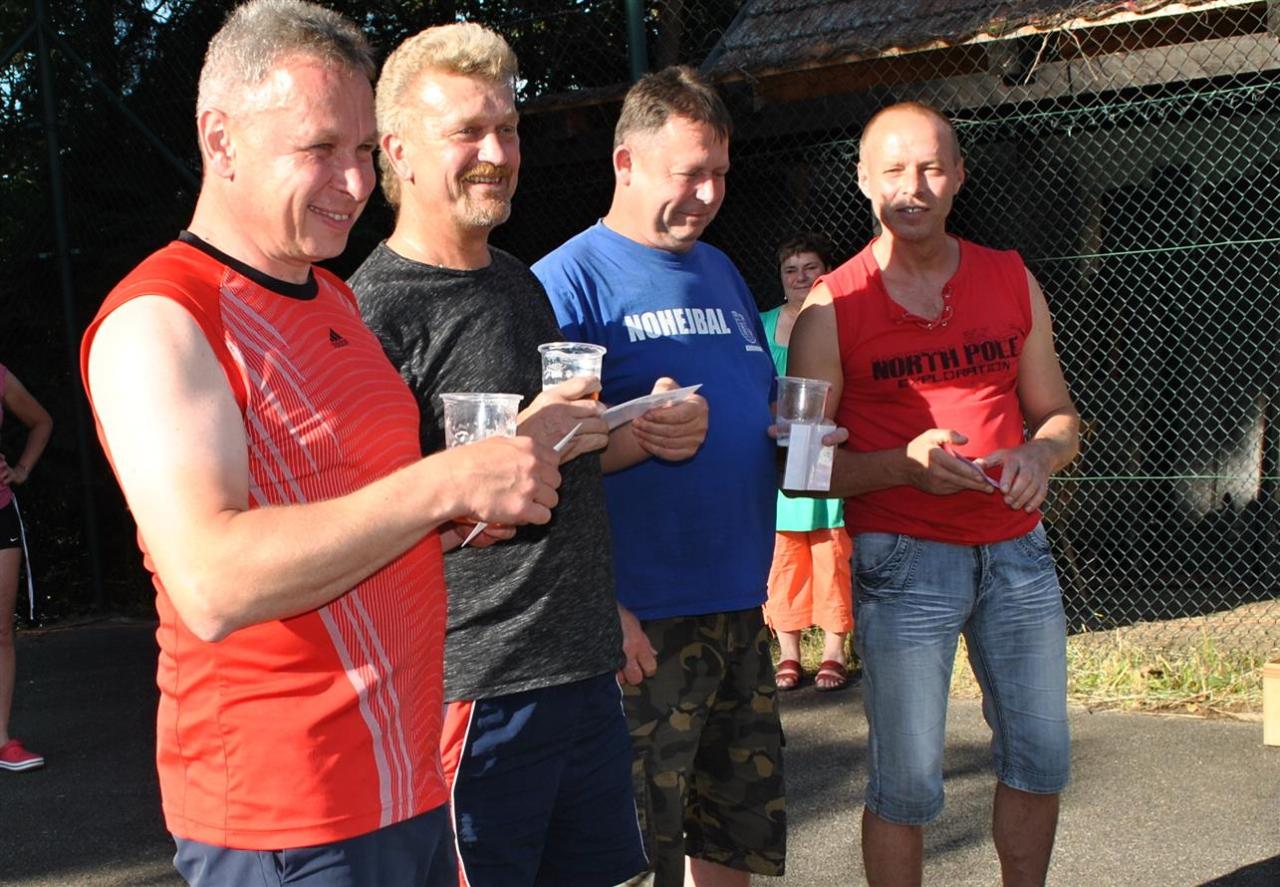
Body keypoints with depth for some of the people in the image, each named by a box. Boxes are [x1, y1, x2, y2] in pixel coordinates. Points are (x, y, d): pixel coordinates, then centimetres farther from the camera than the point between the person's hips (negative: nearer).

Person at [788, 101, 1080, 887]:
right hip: (903, 557, -4)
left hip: (1017, 549, 4)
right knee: (909, 784, 1)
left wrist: (1039, 453, -9)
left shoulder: (1012, 281, 7)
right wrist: (906, 464, -21)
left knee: (1041, 761, 14)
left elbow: (1058, 416, 14)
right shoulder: (833, 309, -5)